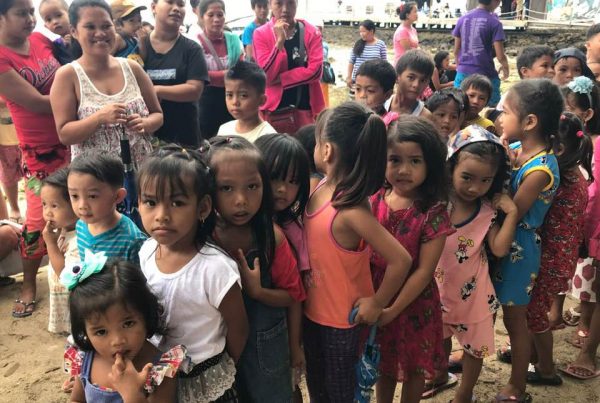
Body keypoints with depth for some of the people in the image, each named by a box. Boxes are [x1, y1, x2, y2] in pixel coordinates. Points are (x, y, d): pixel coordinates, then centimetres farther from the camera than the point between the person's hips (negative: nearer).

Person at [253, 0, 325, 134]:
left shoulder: (312, 32, 2)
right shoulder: (261, 34, -1)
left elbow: (315, 70, -10)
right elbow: (266, 76, -11)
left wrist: (279, 79, -12)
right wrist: (280, 41, -19)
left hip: (307, 109, 1)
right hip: (274, 111, -1)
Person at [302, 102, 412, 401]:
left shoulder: (351, 211, -31)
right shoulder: (321, 188, -8)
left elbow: (400, 261, -32)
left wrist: (377, 304, -19)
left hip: (341, 318, -7)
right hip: (312, 308, 7)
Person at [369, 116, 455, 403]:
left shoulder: (433, 213, -17)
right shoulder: (373, 201, -8)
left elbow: (424, 271, -16)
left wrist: (392, 310, -16)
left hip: (413, 305, -3)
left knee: (414, 367, 19)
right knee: (384, 364, 24)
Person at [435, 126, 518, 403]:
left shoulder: (489, 210, -12)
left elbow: (499, 249, -19)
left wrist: (512, 213, -22)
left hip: (471, 290, 1)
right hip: (437, 287, 0)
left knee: (475, 345, 17)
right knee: (440, 337, 25)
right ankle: (440, 375, 54)